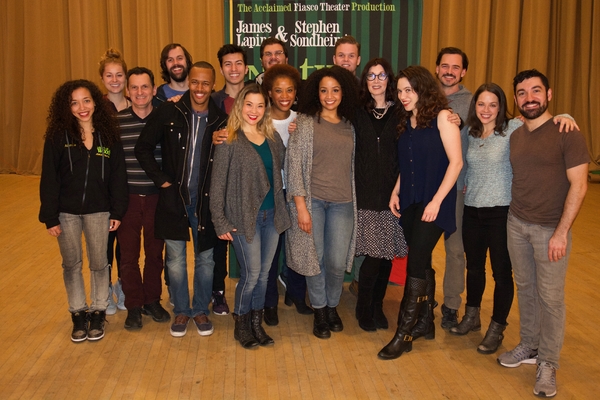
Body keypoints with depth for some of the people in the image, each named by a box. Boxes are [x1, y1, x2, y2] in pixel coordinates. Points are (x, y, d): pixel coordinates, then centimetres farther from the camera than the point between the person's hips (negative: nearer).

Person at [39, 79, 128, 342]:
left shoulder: (108, 135, -1)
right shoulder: (57, 136, -5)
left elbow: (118, 176, 1)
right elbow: (49, 180, -4)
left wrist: (117, 212, -3)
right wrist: (50, 217, -7)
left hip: (98, 211, 0)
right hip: (67, 212, 0)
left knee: (99, 263, 9)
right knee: (71, 264, 11)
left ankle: (98, 313, 25)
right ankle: (78, 315, 26)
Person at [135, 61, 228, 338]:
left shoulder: (220, 120, -2)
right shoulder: (169, 112, -4)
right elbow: (143, 148, 0)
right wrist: (161, 179, -6)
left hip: (205, 200, 1)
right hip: (174, 198, 0)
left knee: (205, 258, 11)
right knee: (175, 260, 8)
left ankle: (201, 310, 29)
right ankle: (181, 311, 26)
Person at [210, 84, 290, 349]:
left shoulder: (273, 137, 9)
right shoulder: (230, 141, -6)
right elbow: (218, 184, -7)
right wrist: (220, 222, -9)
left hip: (271, 215, 5)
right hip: (244, 217, -5)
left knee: (264, 273, 12)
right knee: (251, 274, -1)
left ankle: (257, 323, 28)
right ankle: (241, 326, 21)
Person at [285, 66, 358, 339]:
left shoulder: (349, 125, 9)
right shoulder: (305, 122, -2)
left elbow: (352, 165, 14)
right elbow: (294, 163, -6)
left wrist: (353, 198, 7)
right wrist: (300, 205, -11)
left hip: (342, 203, 3)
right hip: (312, 200, -2)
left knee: (337, 262, 1)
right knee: (314, 258, 5)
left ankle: (332, 306, 28)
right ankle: (319, 311, 26)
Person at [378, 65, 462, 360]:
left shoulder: (441, 116, -8)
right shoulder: (406, 121, 12)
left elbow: (456, 161, -11)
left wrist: (436, 201, -15)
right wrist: (396, 192, 5)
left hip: (434, 202, -6)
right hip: (409, 202, 6)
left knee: (416, 262, -9)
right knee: (421, 261, 10)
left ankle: (403, 334, -3)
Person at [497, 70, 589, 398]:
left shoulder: (566, 134, -10)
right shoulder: (516, 136, 8)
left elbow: (578, 185, -12)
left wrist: (561, 232, -15)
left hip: (550, 229, -5)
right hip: (516, 224, 5)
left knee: (550, 297, 3)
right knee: (525, 288, 14)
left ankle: (548, 363, 18)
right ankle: (528, 346, 31)